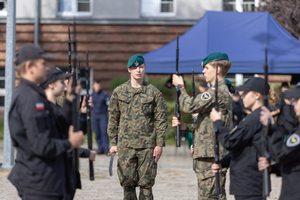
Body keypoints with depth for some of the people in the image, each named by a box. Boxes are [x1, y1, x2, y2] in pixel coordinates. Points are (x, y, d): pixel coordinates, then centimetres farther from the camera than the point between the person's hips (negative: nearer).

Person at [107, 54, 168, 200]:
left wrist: (160, 144, -3)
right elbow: (113, 118, 11)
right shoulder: (119, 92, 7)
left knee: (146, 184, 1)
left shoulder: (153, 92, 4)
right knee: (127, 183, 2)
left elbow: (161, 120, 4)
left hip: (147, 145, -1)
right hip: (126, 145, 1)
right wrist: (113, 142, 6)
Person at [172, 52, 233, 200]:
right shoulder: (222, 91, 21)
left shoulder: (217, 92, -14)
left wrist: (180, 86, -2)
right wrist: (186, 127, 11)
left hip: (210, 155, -11)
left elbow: (190, 106, -19)